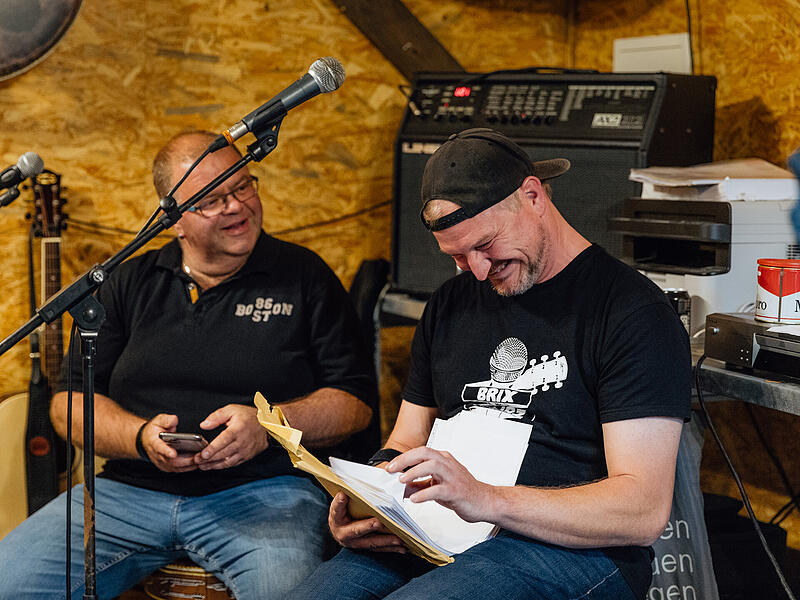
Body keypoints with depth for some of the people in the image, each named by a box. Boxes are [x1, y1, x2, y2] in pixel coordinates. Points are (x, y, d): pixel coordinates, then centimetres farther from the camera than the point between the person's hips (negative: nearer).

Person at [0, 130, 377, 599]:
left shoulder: (304, 276, 8)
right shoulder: (132, 284, 14)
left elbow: (357, 401, 4)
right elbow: (69, 402, 12)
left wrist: (269, 425, -14)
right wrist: (140, 436, -9)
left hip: (265, 492, -3)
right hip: (130, 490, 3)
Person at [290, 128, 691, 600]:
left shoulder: (634, 313, -5)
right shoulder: (451, 304, 18)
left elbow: (645, 512, -13)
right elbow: (407, 443, 23)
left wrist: (488, 500, -25)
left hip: (571, 549, -6)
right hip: (434, 539, 6)